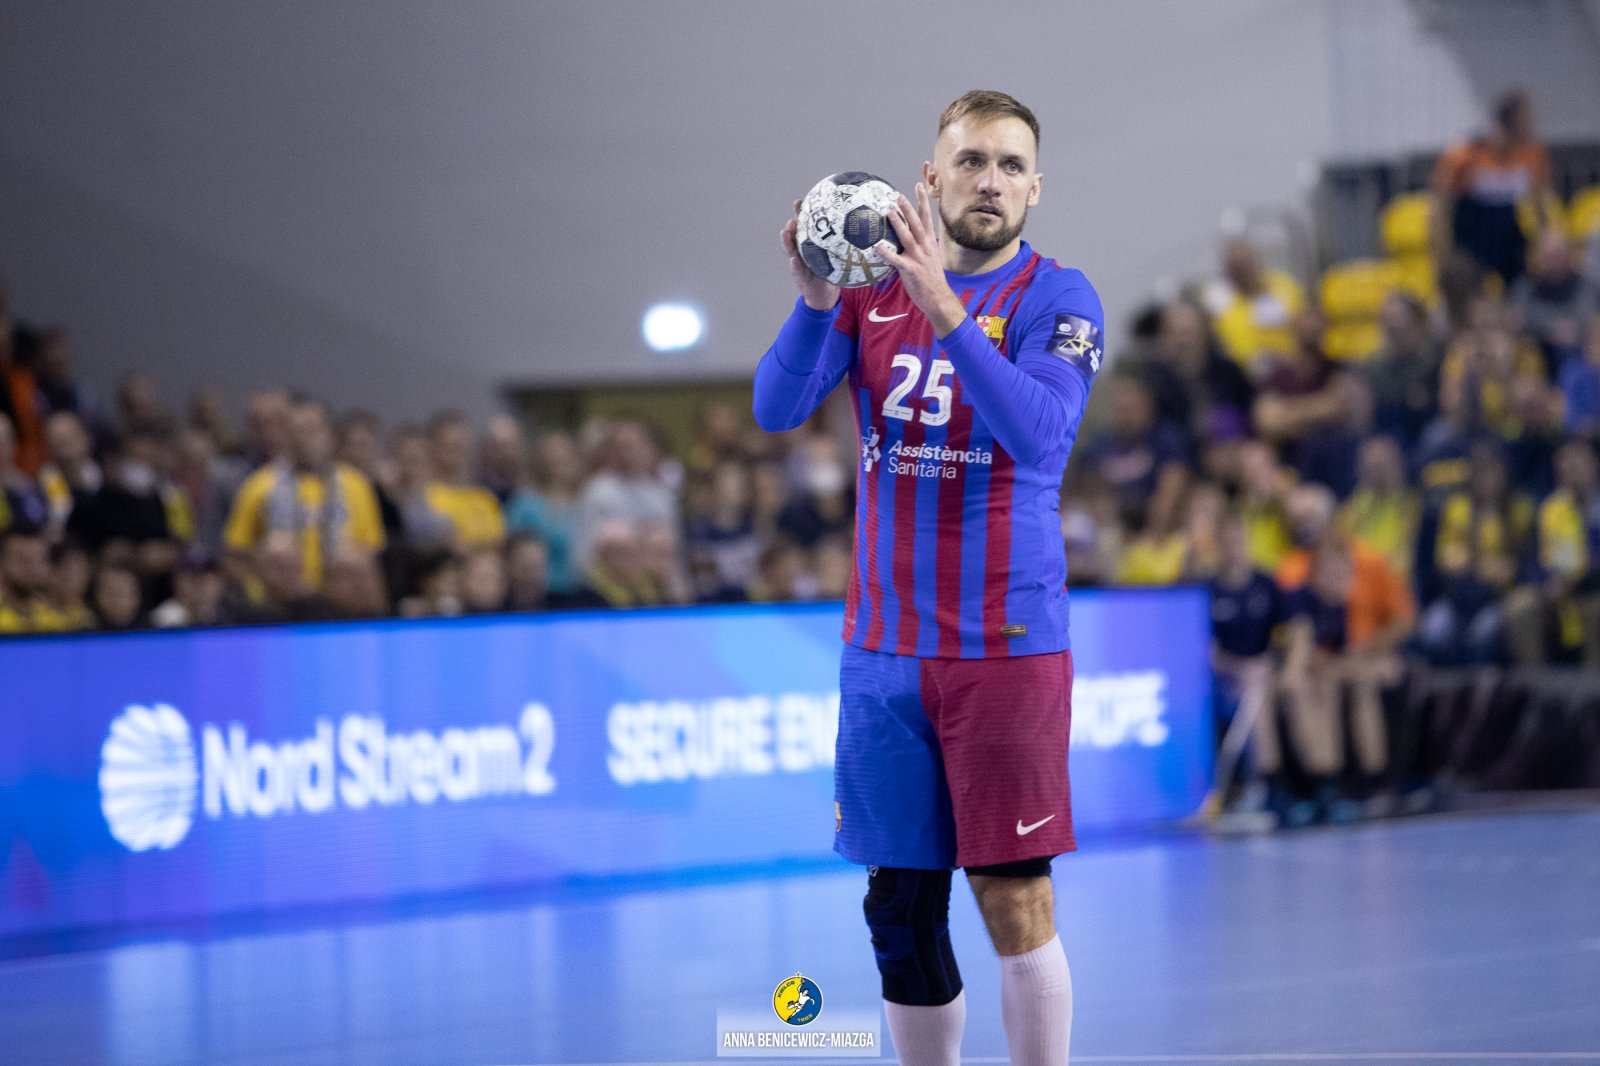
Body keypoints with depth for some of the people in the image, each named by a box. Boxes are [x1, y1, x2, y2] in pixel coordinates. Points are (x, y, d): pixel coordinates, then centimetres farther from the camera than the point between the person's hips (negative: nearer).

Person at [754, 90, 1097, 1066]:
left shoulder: (1058, 299, -3)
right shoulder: (875, 286, 8)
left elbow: (1036, 431, -20)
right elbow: (777, 409, -2)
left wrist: (944, 310, -29)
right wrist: (816, 300, -19)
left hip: (1007, 646, -4)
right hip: (884, 646, 4)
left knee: (1016, 902, -7)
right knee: (901, 912, 7)